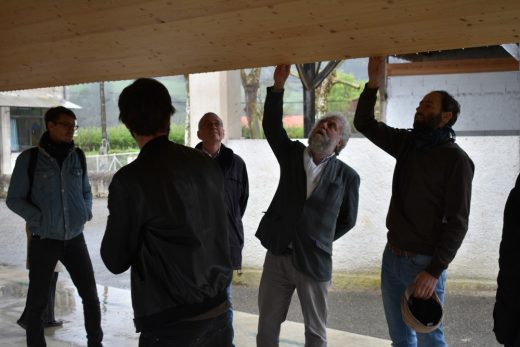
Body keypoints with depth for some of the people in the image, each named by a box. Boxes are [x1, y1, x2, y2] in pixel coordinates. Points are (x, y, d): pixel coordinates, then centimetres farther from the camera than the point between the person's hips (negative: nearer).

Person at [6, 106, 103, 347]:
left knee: (90, 295, 8)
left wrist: (86, 211, -1)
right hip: (44, 241, -3)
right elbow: (14, 199, -3)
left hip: (75, 239, 3)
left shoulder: (78, 156, 3)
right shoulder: (29, 159, -7)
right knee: (37, 301, 7)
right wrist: (40, 218, -15)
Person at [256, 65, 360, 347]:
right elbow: (271, 126, -9)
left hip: (315, 261, -2)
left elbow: (347, 220, 7)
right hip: (277, 255, 2)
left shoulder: (347, 176, -4)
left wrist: (319, 240, 4)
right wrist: (278, 85, -16)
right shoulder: (292, 154, 4)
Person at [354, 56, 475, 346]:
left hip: (423, 263, -6)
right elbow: (364, 123, 10)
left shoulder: (456, 159, -13)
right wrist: (374, 82, -2)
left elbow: (457, 222, -16)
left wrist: (434, 271, -20)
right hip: (392, 257, 6)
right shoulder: (408, 144, 6)